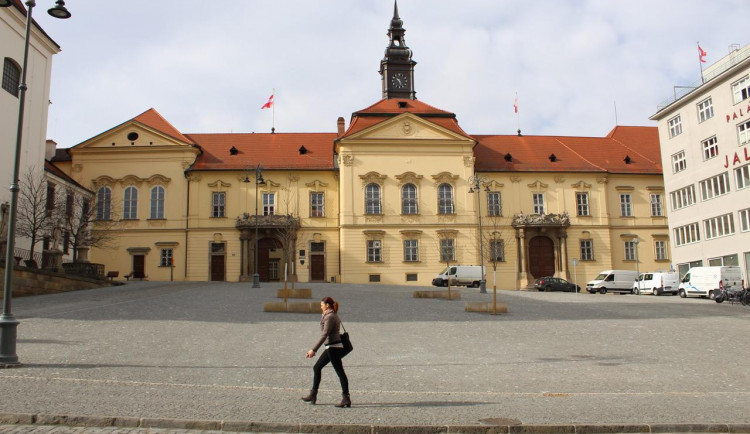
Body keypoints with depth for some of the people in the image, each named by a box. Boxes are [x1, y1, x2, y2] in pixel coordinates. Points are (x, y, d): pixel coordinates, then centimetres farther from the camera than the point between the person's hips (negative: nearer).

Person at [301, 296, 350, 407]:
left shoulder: (330, 317, -15)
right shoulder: (333, 316, 15)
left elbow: (324, 335, -20)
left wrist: (313, 350, -20)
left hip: (334, 347, -10)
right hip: (332, 347, 10)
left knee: (340, 372, -6)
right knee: (316, 368, 14)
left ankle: (346, 399, -3)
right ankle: (313, 395, 20)